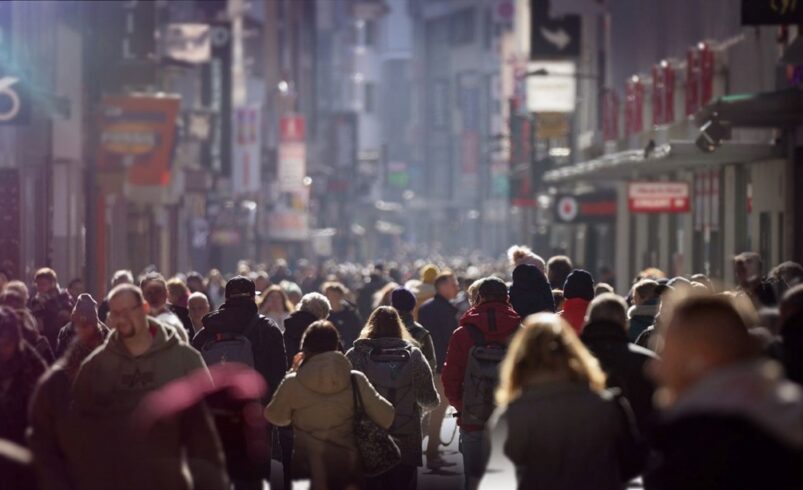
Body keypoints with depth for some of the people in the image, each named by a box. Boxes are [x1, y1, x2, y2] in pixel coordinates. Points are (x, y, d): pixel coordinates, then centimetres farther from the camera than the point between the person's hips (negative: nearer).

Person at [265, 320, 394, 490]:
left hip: (308, 472, -1)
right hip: (347, 470, 1)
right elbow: (386, 418, -3)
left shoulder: (293, 384, -8)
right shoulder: (356, 381, -6)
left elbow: (275, 417, 11)